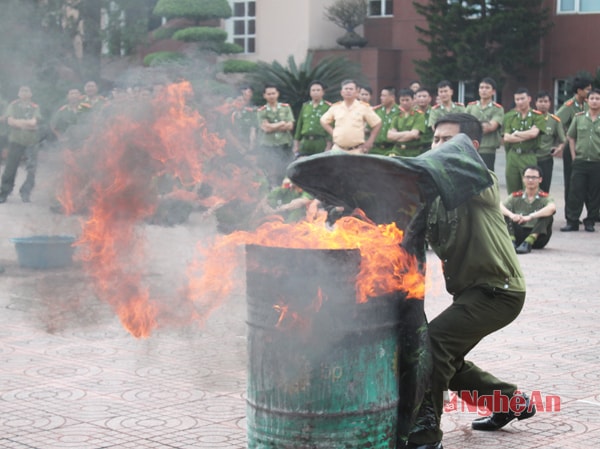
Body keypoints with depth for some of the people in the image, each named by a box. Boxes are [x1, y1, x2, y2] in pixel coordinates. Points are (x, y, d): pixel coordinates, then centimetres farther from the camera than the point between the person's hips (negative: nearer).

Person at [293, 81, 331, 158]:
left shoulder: (328, 107, -2)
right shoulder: (305, 106, 12)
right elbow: (299, 125, 15)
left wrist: (328, 146, -12)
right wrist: (296, 144, 11)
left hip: (321, 144, -3)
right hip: (305, 143, 4)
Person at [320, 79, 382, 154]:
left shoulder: (364, 107, 1)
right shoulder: (335, 107, 9)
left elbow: (377, 123, 6)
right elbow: (324, 121, 20)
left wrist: (370, 141, 0)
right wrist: (333, 133, 8)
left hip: (357, 150, -2)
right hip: (338, 150, 2)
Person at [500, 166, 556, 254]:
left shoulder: (544, 198, 0)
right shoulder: (516, 197, 7)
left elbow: (552, 208, -25)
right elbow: (499, 206, -11)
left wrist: (530, 217, -37)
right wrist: (511, 215, -33)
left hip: (537, 236, -2)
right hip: (519, 235, 2)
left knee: (547, 213, -24)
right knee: (505, 213, -13)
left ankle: (528, 242, -39)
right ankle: (511, 240, -36)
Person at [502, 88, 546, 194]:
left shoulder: (537, 116, 2)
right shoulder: (509, 116, 11)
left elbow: (534, 133, -14)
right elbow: (506, 137, -1)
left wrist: (516, 133, -2)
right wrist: (526, 136, -8)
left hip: (529, 157, -3)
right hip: (512, 156, 3)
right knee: (512, 191, 7)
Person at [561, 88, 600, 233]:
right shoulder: (579, 118, 6)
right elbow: (571, 137, 14)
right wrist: (574, 156, 6)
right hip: (580, 162, 1)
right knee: (575, 193, -1)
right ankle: (572, 222, 5)